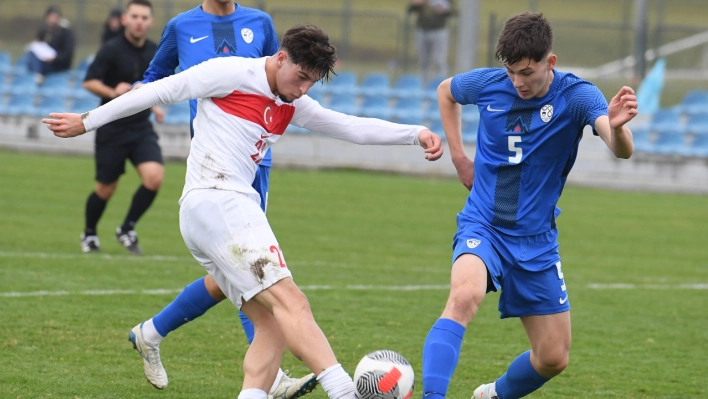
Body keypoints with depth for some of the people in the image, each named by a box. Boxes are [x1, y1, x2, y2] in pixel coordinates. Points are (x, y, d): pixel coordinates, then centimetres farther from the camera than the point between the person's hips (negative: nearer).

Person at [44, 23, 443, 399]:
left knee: (274, 325, 0)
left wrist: (415, 133, 9)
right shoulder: (232, 73, -5)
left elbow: (354, 127, 22)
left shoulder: (291, 107, 19)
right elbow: (160, 90, -1)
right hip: (216, 201, -10)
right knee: (287, 299, -22)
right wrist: (88, 122, 3)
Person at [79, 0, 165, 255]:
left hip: (142, 128, 4)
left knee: (154, 176, -18)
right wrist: (112, 92, -29)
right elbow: (89, 82, -13)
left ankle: (127, 229, 2)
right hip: (112, 128, -3)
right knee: (106, 189, 4)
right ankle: (89, 234, 32)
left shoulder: (155, 53, 4)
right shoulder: (111, 50, -11)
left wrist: (154, 104, 7)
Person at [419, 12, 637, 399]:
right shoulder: (488, 84, -7)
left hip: (536, 240, 1)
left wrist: (616, 126, -56)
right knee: (465, 295, -35)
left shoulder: (575, 96, -14)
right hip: (482, 225, -1)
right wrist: (458, 156, 8)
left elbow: (621, 150, -32)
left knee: (554, 357, 5)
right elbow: (445, 90, 18)